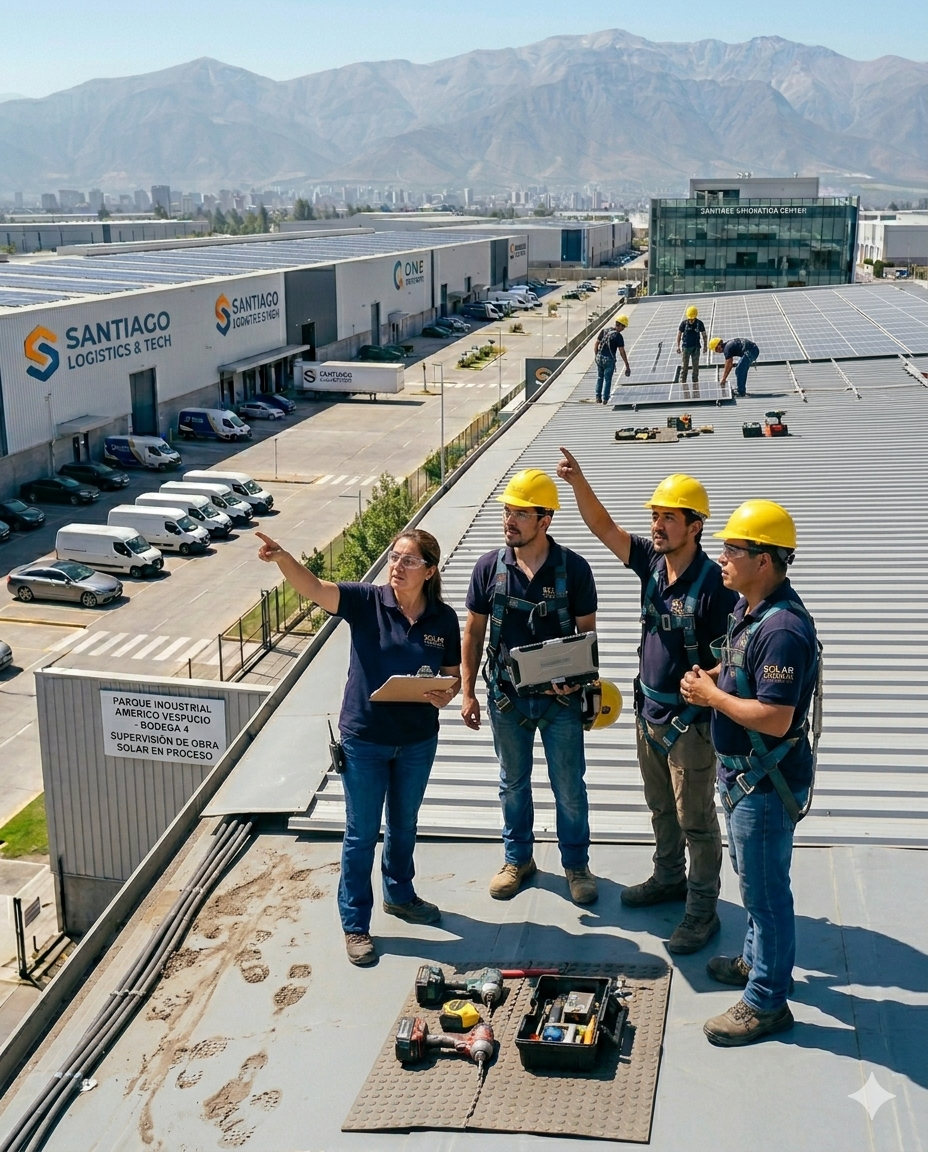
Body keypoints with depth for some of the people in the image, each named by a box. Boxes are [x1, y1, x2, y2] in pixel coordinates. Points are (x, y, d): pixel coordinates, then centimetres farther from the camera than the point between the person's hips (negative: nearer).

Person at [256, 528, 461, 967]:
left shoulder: (444, 619, -6)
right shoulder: (367, 602, -14)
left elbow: (453, 675, 5)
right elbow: (313, 587, -29)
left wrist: (446, 695, -18)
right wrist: (282, 557, -48)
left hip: (418, 741, 3)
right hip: (364, 739, -3)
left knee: (404, 825, 23)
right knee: (361, 833, 8)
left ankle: (399, 895, 46)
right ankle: (355, 924, 23)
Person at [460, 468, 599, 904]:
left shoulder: (573, 568, -12)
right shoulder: (490, 566, -7)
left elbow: (587, 632, -3)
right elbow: (473, 632, 2)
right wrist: (467, 692, 1)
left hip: (560, 698, -2)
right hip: (506, 696, 2)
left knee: (569, 786, 10)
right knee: (513, 783, 17)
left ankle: (576, 863, 29)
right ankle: (518, 859, 35)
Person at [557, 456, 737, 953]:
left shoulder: (713, 583, -22)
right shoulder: (652, 560, -2)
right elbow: (603, 527, -3)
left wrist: (705, 692, -23)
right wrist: (577, 480, -17)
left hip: (690, 720, -7)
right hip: (649, 710, 7)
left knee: (696, 820, 5)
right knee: (660, 807, 24)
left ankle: (702, 911, 17)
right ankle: (669, 878, 43)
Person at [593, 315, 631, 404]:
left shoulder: (604, 331, 3)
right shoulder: (618, 336, -12)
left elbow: (596, 344, 7)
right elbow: (622, 352, -14)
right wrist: (627, 366, -11)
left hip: (599, 358, 5)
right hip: (609, 360, -5)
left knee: (599, 378, 17)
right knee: (607, 380, 5)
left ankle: (598, 397, 18)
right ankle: (605, 399, 6)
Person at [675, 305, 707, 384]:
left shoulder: (699, 323, -6)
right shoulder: (684, 323, -8)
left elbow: (703, 334, 5)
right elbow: (679, 334, 1)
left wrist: (705, 346, 7)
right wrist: (678, 346, -3)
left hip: (696, 347, 1)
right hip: (686, 346, -1)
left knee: (696, 365, 7)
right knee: (685, 365, -1)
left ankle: (695, 381, 16)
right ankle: (682, 381, 3)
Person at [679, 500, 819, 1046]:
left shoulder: (782, 628, -29)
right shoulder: (748, 608, 4)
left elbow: (774, 718, -33)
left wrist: (712, 694, -20)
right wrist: (710, 678, 1)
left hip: (767, 782, -10)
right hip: (743, 773, 10)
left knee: (764, 889, 4)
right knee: (754, 879, 26)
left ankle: (767, 1001, 18)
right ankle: (759, 959, 45)